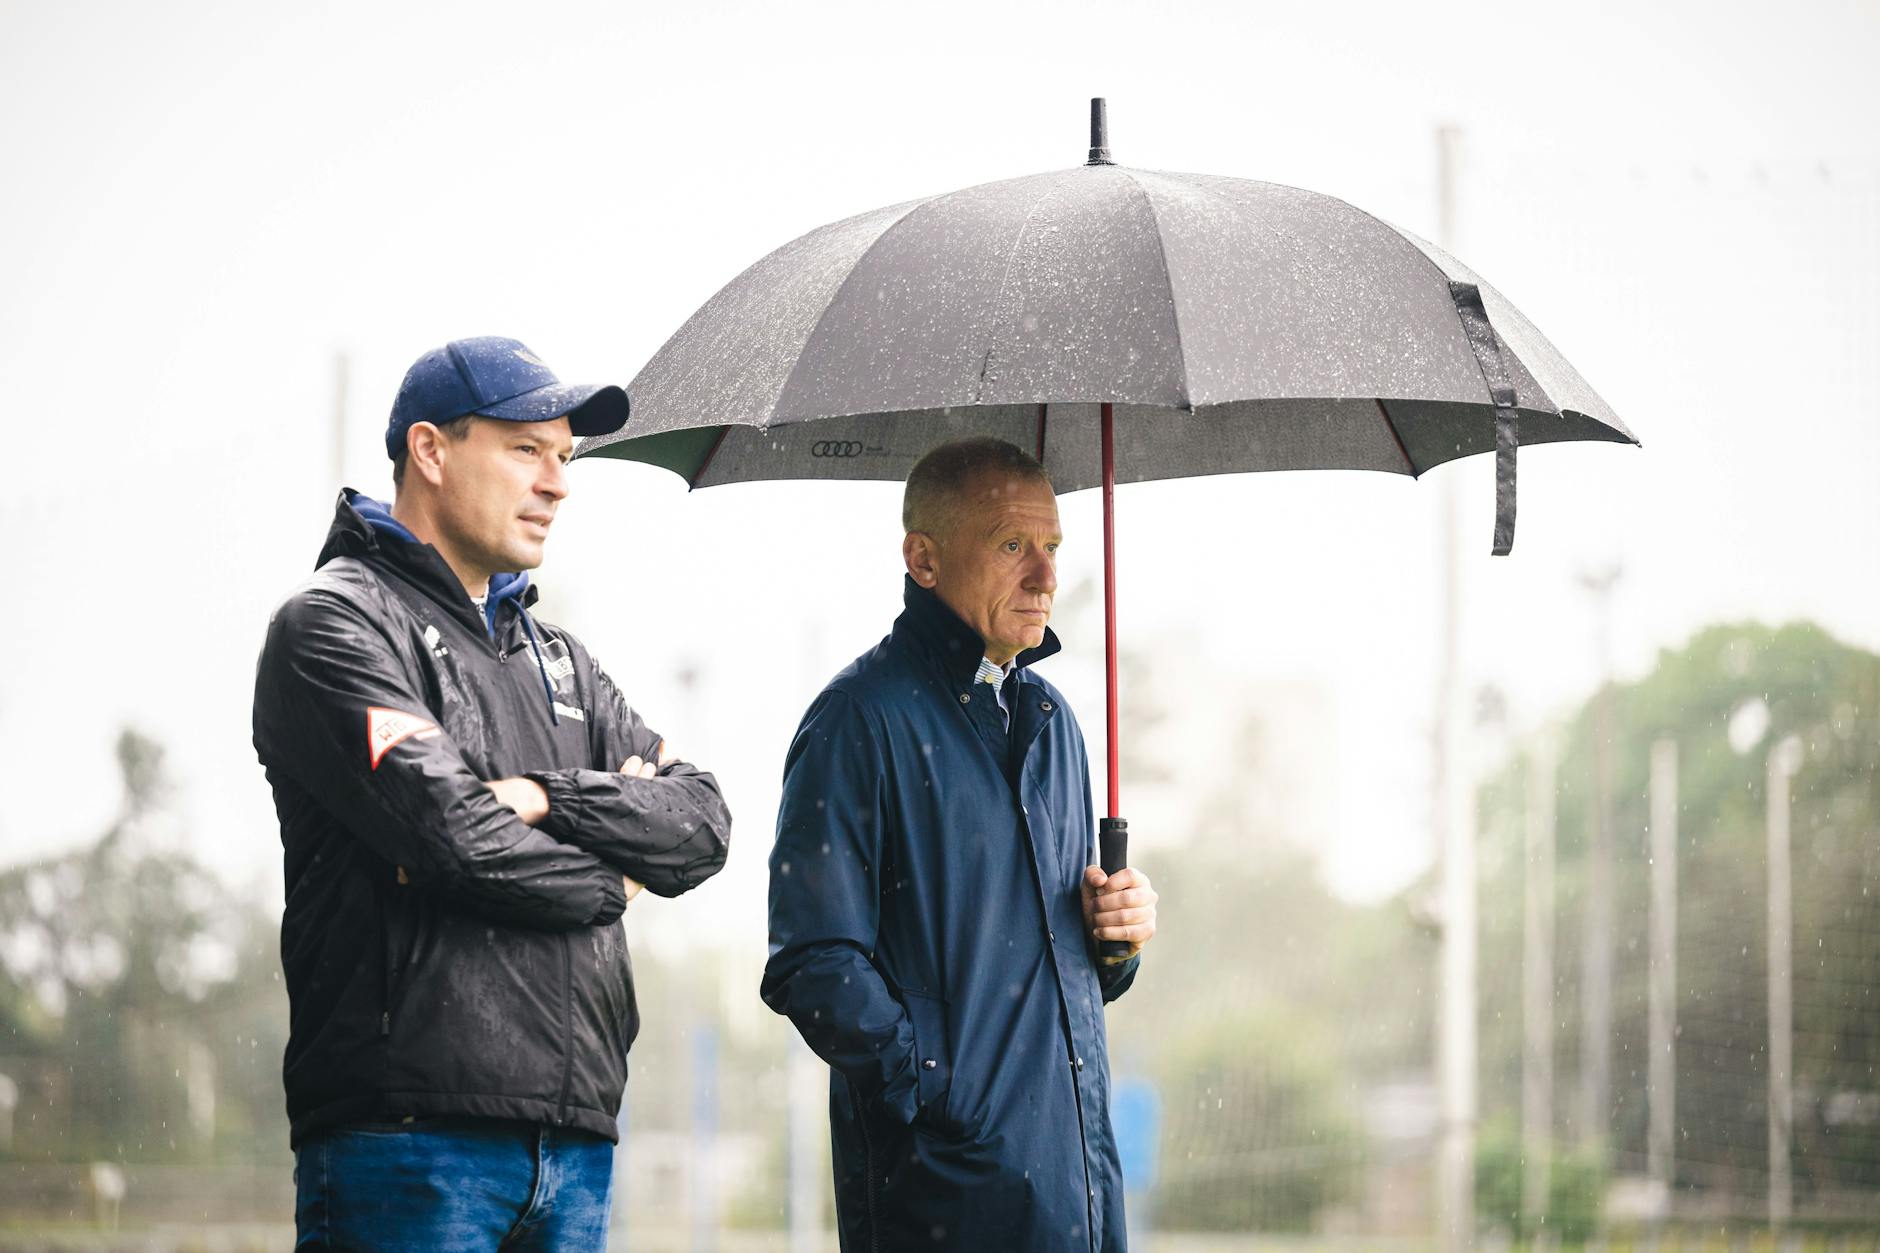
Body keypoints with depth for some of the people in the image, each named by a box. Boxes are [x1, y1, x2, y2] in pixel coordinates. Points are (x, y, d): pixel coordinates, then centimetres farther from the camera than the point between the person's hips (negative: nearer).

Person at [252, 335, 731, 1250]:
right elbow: (447, 830, -15)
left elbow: (701, 824, 10)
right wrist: (608, 881, 2)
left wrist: (545, 798, -7)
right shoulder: (334, 623, -2)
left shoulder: (555, 657, 24)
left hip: (575, 1138, 7)